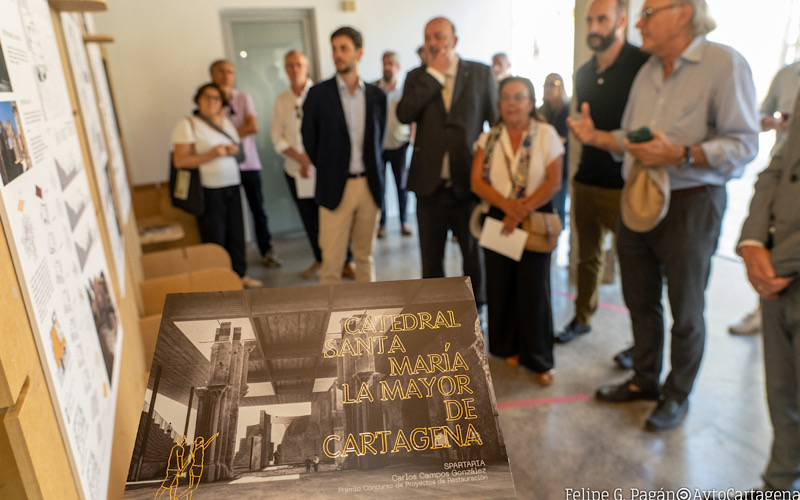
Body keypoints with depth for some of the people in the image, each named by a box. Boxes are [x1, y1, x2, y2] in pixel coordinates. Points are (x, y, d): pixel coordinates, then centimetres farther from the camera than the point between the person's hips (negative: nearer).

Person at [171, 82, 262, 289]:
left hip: (232, 186, 6)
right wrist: (210, 154, -21)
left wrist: (233, 150, 0)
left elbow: (236, 146, 25)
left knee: (236, 233, 10)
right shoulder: (187, 125, -5)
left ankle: (240, 274, 24)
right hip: (208, 189, -6)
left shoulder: (226, 122, 14)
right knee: (215, 238, -2)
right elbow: (179, 160, -12)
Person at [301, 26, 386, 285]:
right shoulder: (318, 94, -1)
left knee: (365, 256, 13)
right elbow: (309, 139, 4)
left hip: (369, 186, 3)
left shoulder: (376, 95, 7)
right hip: (336, 188, -2)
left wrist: (373, 172, 7)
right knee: (332, 261, -2)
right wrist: (328, 170, 5)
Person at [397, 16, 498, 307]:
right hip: (430, 184, 1)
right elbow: (404, 114, -11)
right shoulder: (417, 78, 7)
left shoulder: (481, 73, 4)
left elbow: (497, 121, 4)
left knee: (473, 254, 12)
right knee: (431, 259, 12)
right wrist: (434, 74, -10)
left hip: (468, 182, -1)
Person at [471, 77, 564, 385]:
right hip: (497, 220, 3)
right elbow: (477, 181, -3)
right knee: (501, 287, 7)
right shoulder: (488, 138, 6)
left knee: (533, 289, -1)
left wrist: (523, 210, -15)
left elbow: (553, 182, -7)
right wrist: (507, 205, -17)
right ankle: (509, 348, 25)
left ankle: (539, 359, 13)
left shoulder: (546, 135, -1)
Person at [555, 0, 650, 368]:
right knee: (587, 255, 16)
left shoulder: (643, 66, -9)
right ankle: (582, 317, 32)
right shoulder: (584, 73, 13)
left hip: (623, 185, -6)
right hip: (585, 181, 6)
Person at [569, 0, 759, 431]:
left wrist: (680, 155, -28)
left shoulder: (724, 64, -10)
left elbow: (743, 143, -16)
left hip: (690, 205, -6)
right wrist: (597, 137, -2)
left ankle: (677, 395, 26)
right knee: (640, 302, 16)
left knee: (685, 311, 8)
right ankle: (645, 379, 34)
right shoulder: (647, 72, 11)